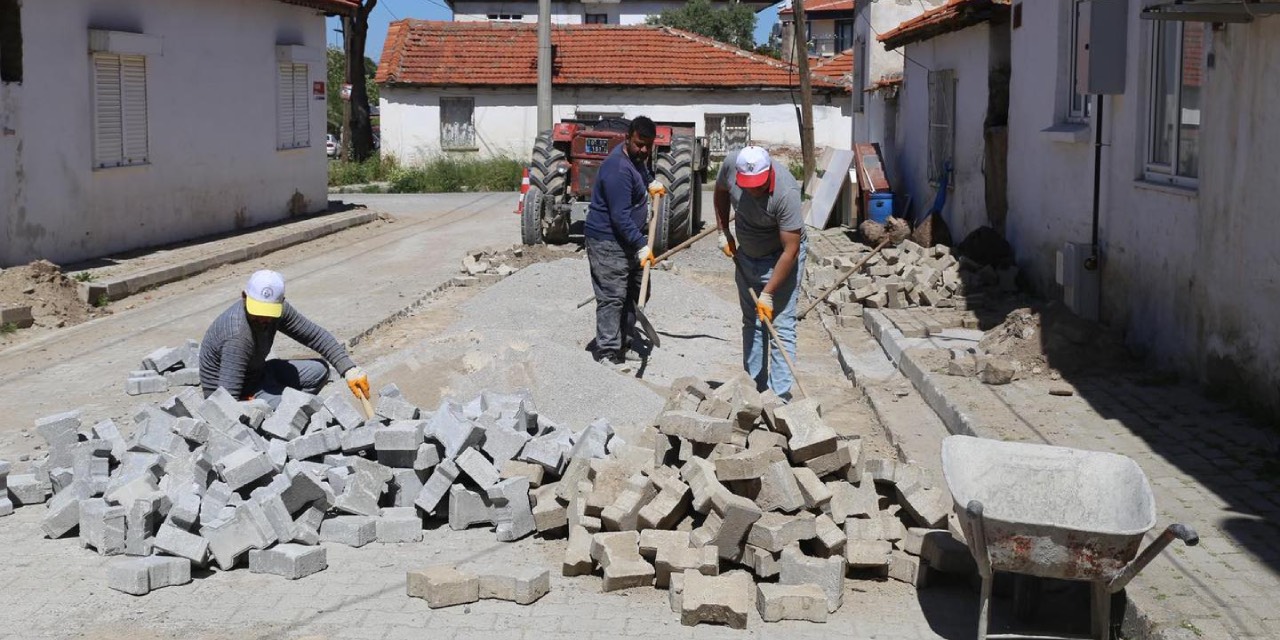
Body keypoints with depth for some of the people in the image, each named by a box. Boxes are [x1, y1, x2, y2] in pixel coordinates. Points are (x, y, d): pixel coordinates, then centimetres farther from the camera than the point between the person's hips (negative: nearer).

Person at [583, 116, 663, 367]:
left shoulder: (636, 156, 5)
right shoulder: (618, 169, -25)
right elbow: (620, 217, -28)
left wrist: (651, 182, 16)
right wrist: (642, 246, -29)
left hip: (629, 240, 10)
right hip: (608, 242, -10)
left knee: (634, 294, 16)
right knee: (612, 298, -11)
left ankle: (624, 344, 27)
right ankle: (608, 356, -9)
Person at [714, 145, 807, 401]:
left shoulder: (786, 193, -35)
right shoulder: (731, 164, -20)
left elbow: (790, 250, -30)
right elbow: (721, 192, 6)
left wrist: (768, 294, -28)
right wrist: (723, 232, 2)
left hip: (780, 258, -6)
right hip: (746, 254, 6)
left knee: (780, 327, -10)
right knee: (751, 323, 14)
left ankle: (780, 396, -7)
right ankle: (754, 387, 26)